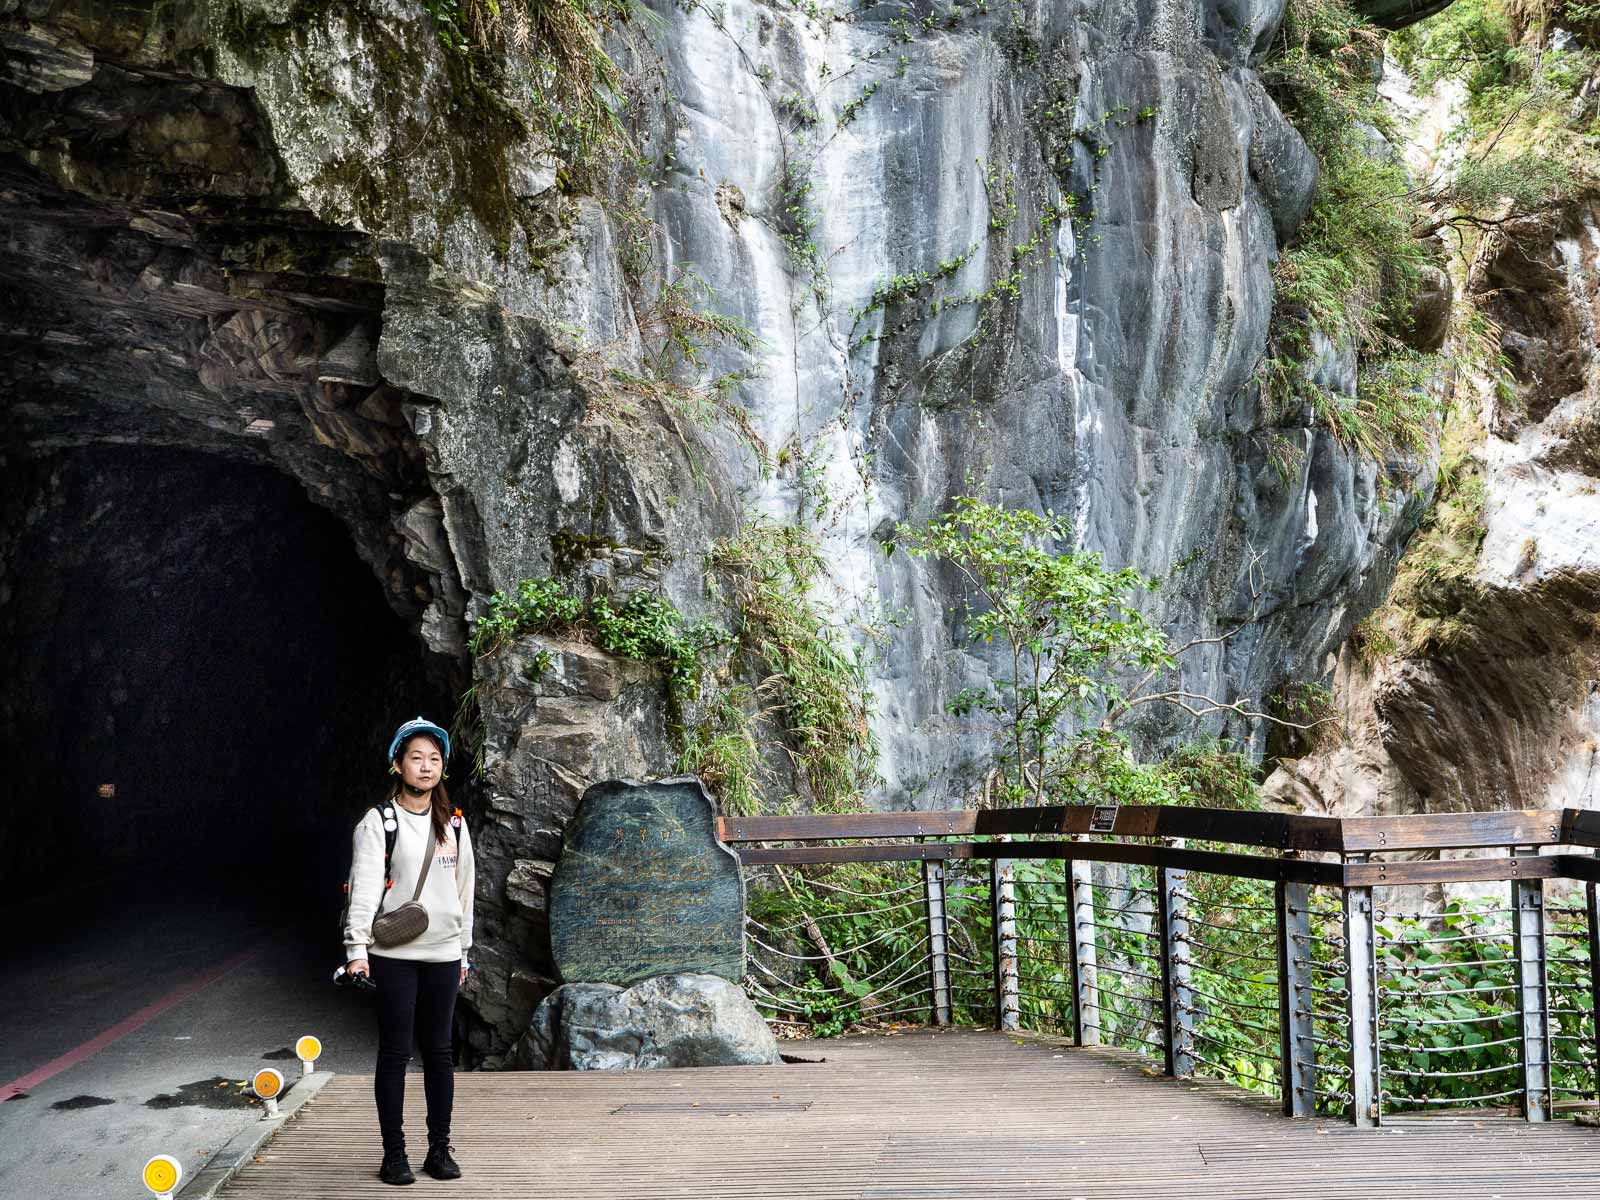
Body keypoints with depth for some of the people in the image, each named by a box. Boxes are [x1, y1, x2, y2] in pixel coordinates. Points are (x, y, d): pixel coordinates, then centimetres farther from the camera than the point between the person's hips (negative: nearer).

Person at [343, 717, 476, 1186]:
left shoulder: (454, 824, 11)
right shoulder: (379, 821, -3)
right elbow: (365, 884, -12)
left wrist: (464, 951, 17)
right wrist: (357, 945, -22)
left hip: (442, 954, 4)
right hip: (393, 955, -4)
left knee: (439, 1051, 7)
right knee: (394, 1052, 0)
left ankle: (440, 1149, 16)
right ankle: (394, 1154, 9)